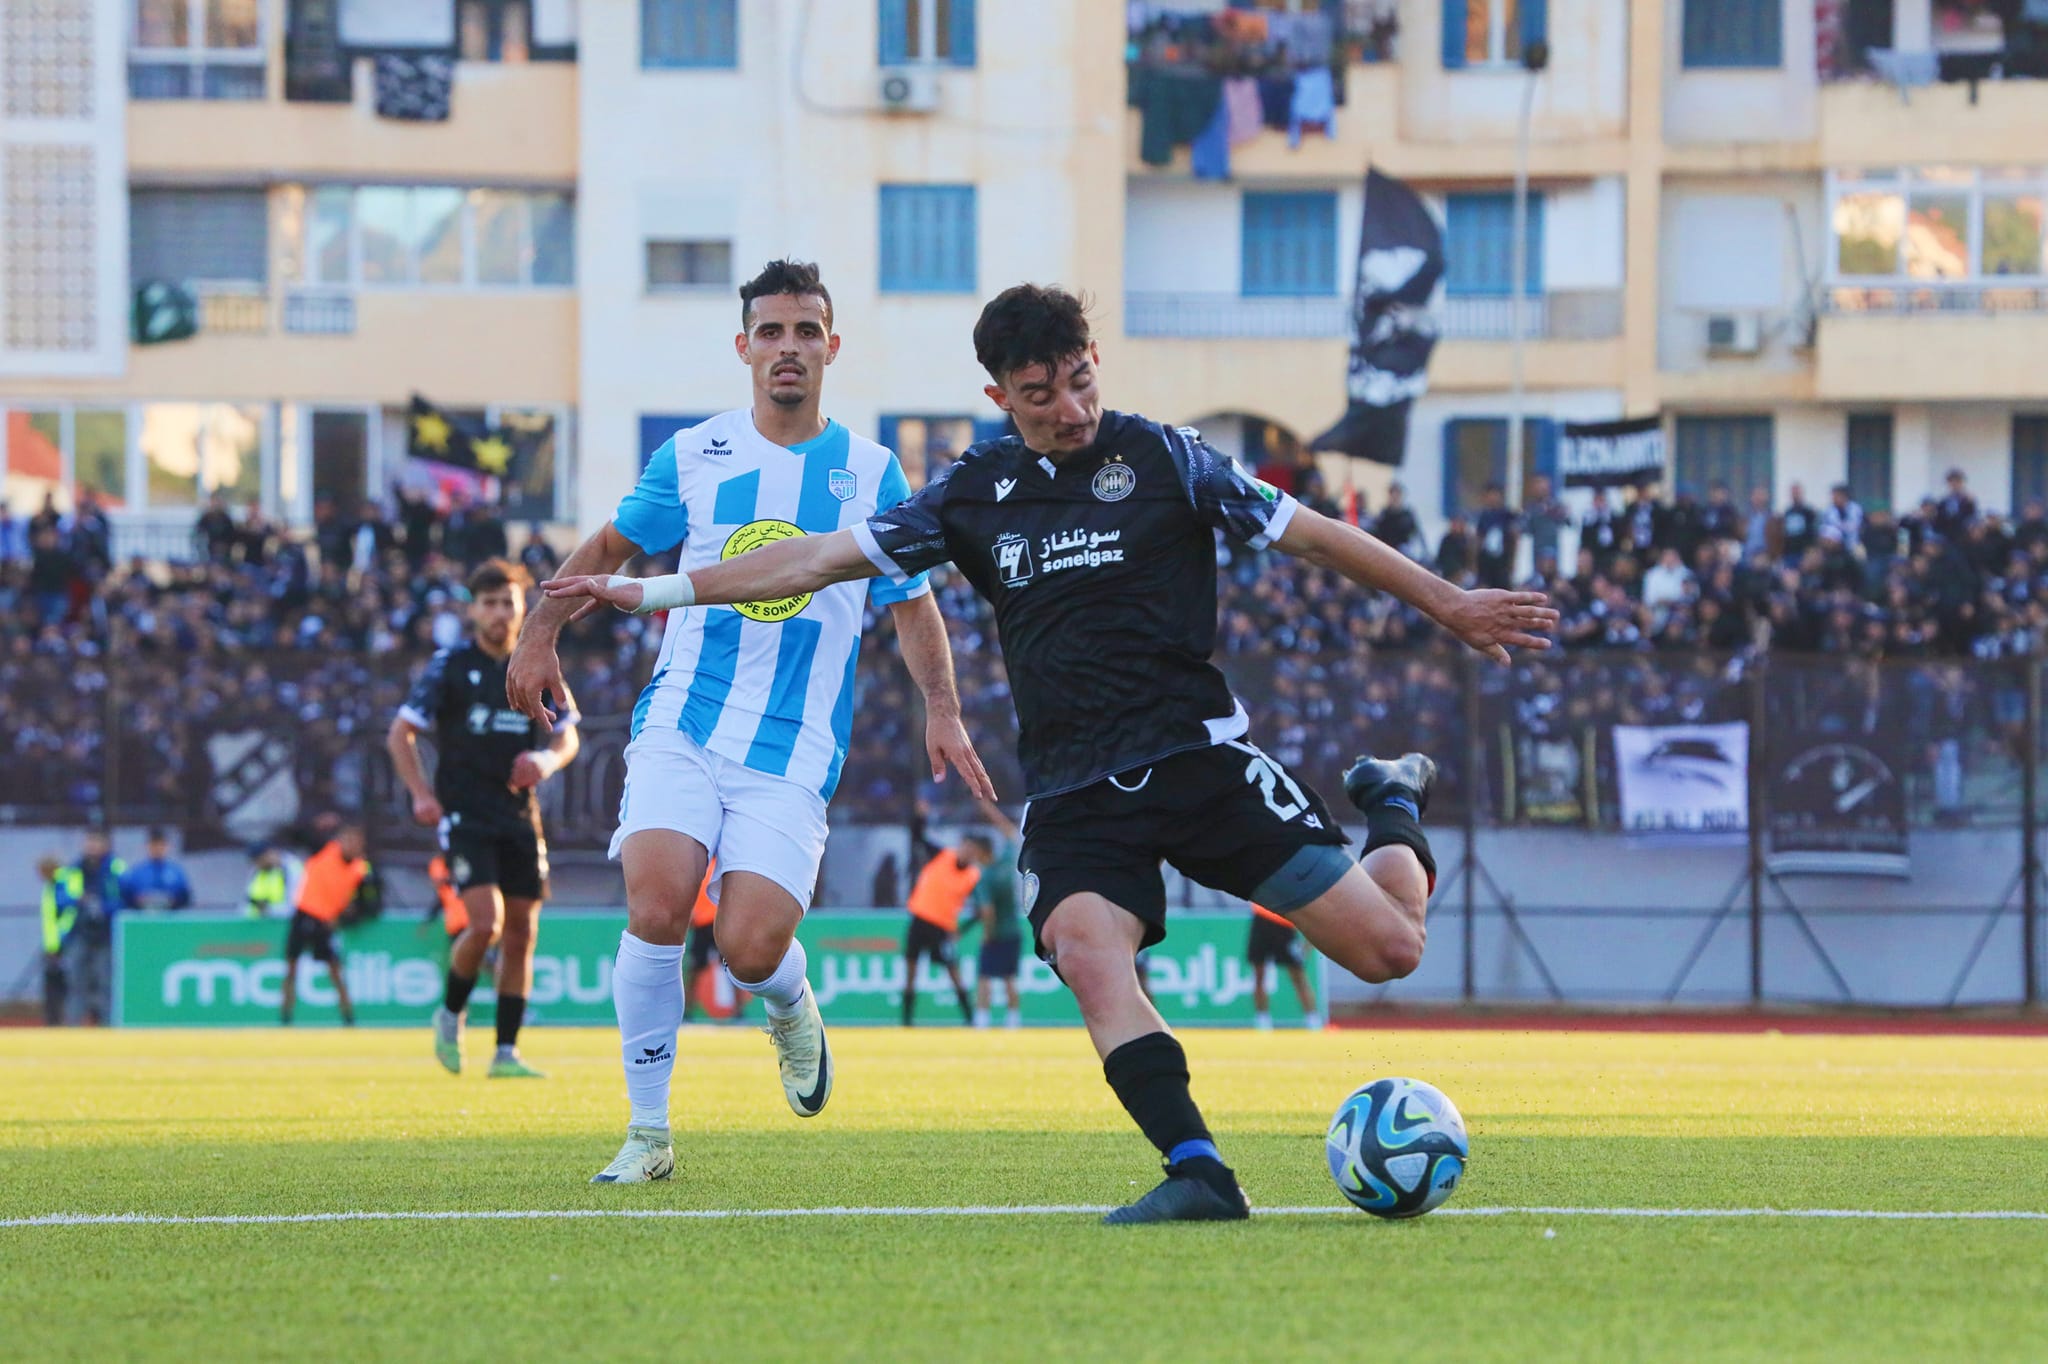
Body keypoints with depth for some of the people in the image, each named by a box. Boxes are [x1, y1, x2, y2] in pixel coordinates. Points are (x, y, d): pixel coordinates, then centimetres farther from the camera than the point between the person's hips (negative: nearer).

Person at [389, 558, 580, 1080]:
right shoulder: (450, 666, -3)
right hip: (464, 815, -4)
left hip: (519, 816, 4)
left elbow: (566, 738, 14)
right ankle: (450, 1013, 8)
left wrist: (548, 759, -9)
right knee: (486, 924, -18)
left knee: (521, 933, 2)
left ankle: (506, 1053, 9)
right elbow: (400, 733, 0)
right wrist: (422, 794, -11)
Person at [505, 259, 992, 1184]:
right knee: (655, 906, -23)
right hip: (681, 726, 0)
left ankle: (791, 1008, 24)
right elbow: (612, 545, 21)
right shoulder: (692, 456, 5)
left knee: (750, 946, -16)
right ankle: (649, 1133, -8)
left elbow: (911, 603, 15)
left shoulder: (871, 473, 5)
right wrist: (541, 636, 16)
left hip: (794, 752, 0)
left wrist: (942, 712, 3)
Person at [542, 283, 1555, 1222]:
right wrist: (651, 591, 8)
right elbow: (825, 558, 11)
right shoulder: (976, 494, 9)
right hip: (1072, 790, 2)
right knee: (1085, 949, -31)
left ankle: (1395, 812, 26)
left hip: (1197, 754, -2)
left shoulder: (1161, 459, 1)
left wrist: (1450, 606, 8)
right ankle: (1197, 1172, -35)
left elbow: (1312, 536, 7)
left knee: (1386, 948, -8)